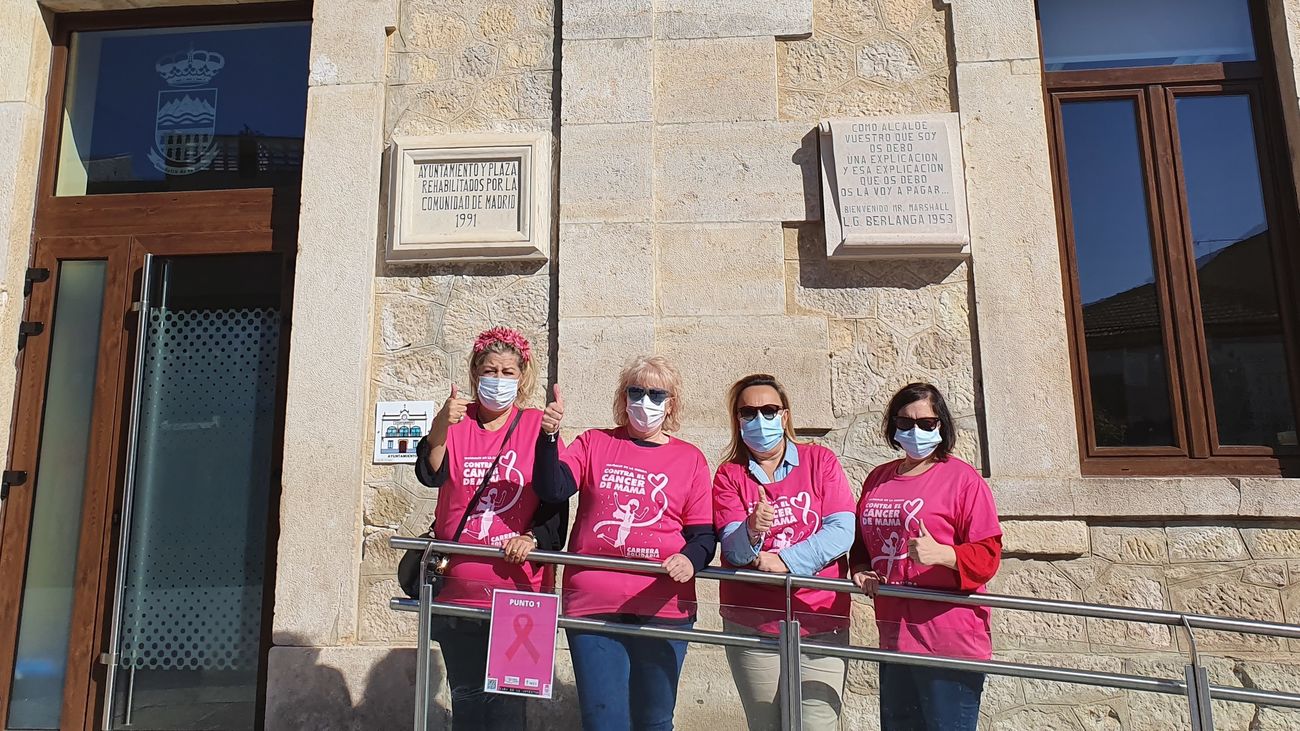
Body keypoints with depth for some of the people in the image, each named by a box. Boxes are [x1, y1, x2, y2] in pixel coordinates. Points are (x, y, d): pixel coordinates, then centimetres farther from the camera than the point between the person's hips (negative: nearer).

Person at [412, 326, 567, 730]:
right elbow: (430, 474, -15)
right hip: (458, 588, 2)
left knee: (506, 699, 2)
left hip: (517, 589, -2)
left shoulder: (537, 427, 1)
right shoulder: (456, 423, 4)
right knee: (466, 695, 13)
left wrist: (533, 538, -18)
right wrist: (441, 426, -33)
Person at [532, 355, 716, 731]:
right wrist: (549, 435, -18)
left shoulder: (690, 459, 8)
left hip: (664, 608, 1)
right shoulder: (594, 444, 9)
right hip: (593, 604, 0)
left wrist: (690, 559, -17)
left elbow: (704, 533, 4)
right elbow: (552, 490, -5)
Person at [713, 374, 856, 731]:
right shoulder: (729, 475, 3)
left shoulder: (820, 460, 2)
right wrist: (751, 531, -30)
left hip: (822, 624, -1)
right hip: (751, 626, 1)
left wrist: (782, 561, -17)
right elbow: (733, 549, -8)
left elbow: (842, 531, -9)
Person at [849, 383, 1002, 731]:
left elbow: (987, 555, -10)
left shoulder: (963, 478, -5)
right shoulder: (878, 479, 11)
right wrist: (862, 569, 0)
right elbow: (862, 541, 20)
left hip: (949, 642, -6)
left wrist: (940, 554, -26)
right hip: (893, 638, 6)